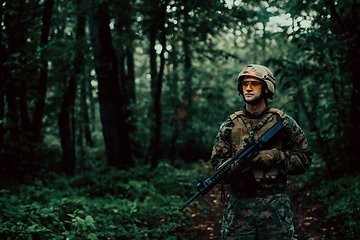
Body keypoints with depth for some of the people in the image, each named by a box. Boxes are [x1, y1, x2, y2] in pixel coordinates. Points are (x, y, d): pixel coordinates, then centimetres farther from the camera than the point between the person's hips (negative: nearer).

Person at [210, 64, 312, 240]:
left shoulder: (283, 122, 3)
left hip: (276, 206, -1)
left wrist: (275, 157, -13)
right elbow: (217, 161, 3)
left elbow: (304, 159, 4)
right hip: (239, 206, 1)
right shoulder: (230, 126, 6)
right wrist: (238, 164, -18)